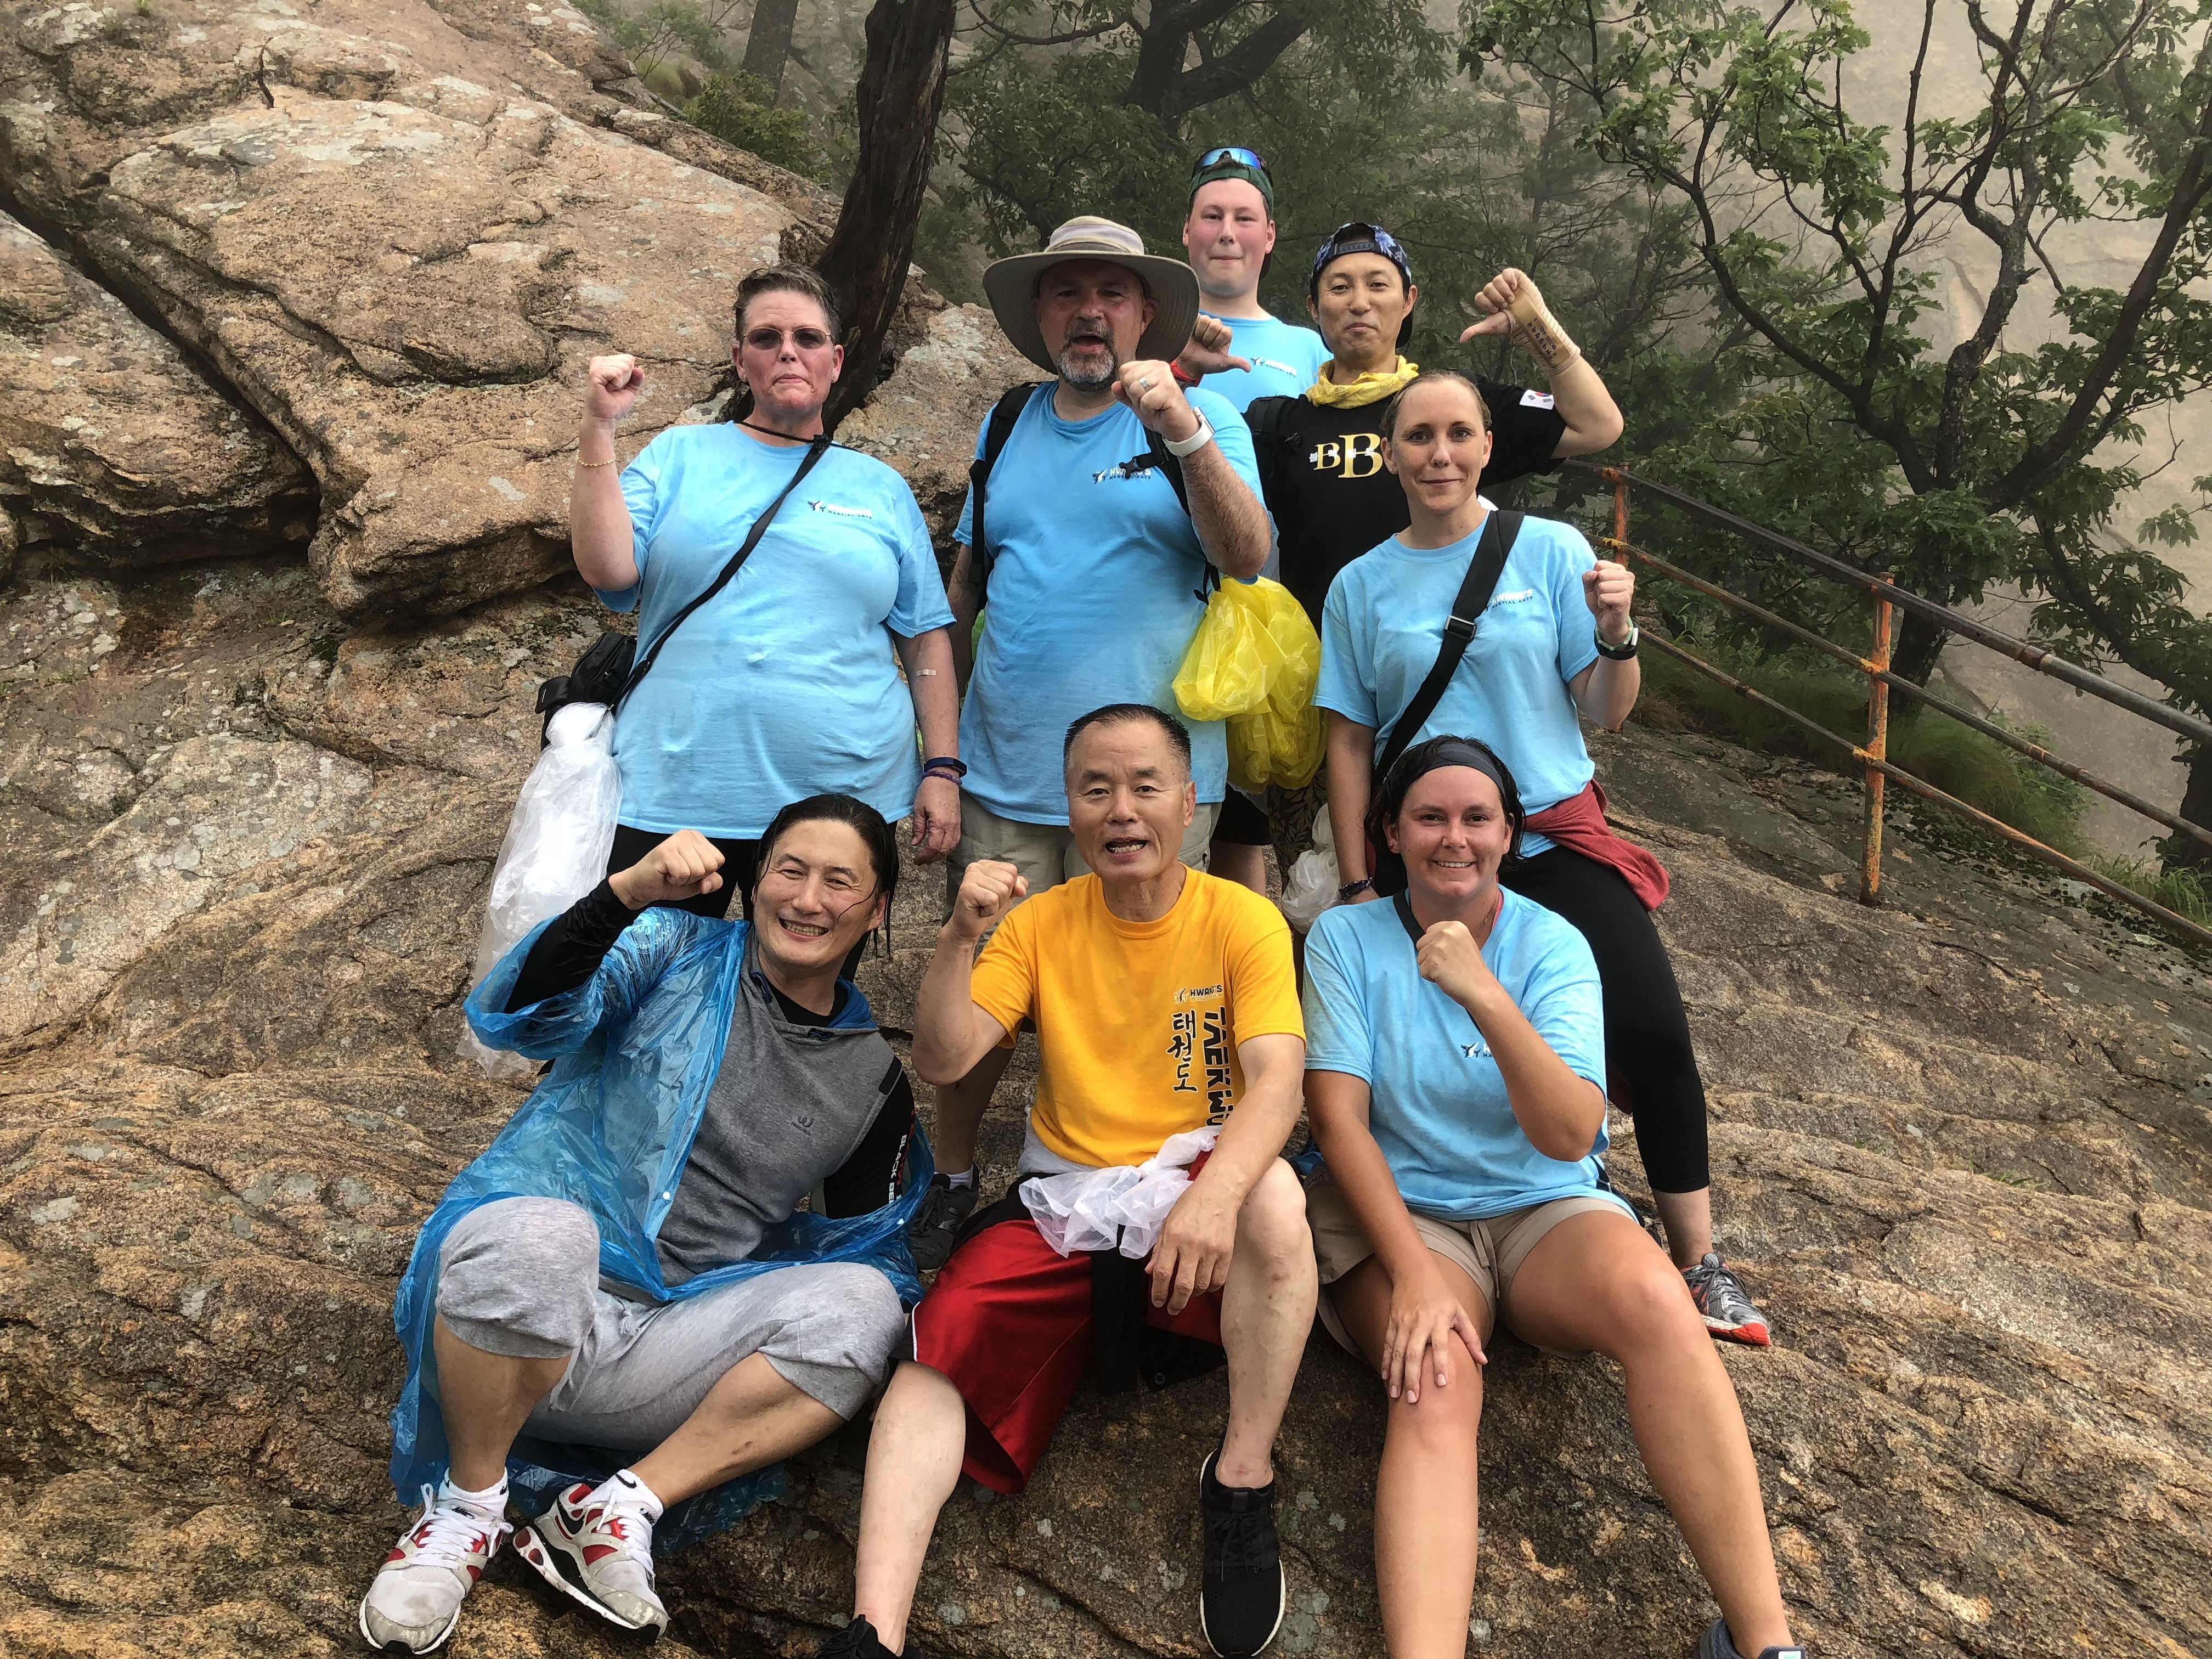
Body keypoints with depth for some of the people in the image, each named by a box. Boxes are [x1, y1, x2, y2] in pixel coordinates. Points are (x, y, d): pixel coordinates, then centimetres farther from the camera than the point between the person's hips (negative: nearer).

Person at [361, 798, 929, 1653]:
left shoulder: (874, 1081, 11)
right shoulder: (675, 952, 2)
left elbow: (865, 1244, 18)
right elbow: (518, 1014, -16)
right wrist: (626, 892, -32)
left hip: (662, 1348, 3)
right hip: (518, 1322, -2)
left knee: (860, 1306, -20)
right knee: (532, 1229, -36)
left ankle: (620, 1509, -18)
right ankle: (470, 1506, -11)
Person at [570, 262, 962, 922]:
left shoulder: (882, 489, 11)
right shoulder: (681, 455, 8)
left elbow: (927, 638, 11)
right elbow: (608, 569, -5)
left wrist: (942, 768, 4)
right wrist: (599, 428, -10)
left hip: (844, 800, 1)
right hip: (674, 797, -1)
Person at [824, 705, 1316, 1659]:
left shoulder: (1243, 920, -3)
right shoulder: (1041, 922, 5)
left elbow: (1277, 1080, -17)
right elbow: (942, 1062, -3)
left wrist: (1215, 1192, -38)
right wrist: (960, 938, -21)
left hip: (1197, 1192, -2)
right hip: (1062, 1201, 3)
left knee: (1275, 1195, -35)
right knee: (937, 1348, -22)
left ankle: (1244, 1482, -16)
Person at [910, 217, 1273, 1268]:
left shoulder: (1198, 420, 2)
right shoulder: (1008, 429, 13)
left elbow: (1247, 557, -14)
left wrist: (1182, 430, -27)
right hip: (1006, 776, 3)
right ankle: (947, 1183, 27)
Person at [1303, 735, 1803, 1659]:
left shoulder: (1552, 945, -2)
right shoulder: (1347, 938, -2)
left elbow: (1570, 1135, -15)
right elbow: (1338, 1118, -10)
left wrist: (1486, 998, -30)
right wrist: (1413, 1272, -23)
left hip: (1546, 1209, 1)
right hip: (1399, 1211, -1)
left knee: (1654, 1300, -31)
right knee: (1435, 1383, -32)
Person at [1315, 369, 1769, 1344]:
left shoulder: (1551, 552, 1)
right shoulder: (1362, 586, 3)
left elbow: (1607, 715, 1)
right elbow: (1348, 744, 5)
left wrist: (1617, 635, -19)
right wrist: (1358, 887, 0)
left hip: (1555, 838, -1)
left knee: (1654, 1034, -12)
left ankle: (1698, 1262, 1)